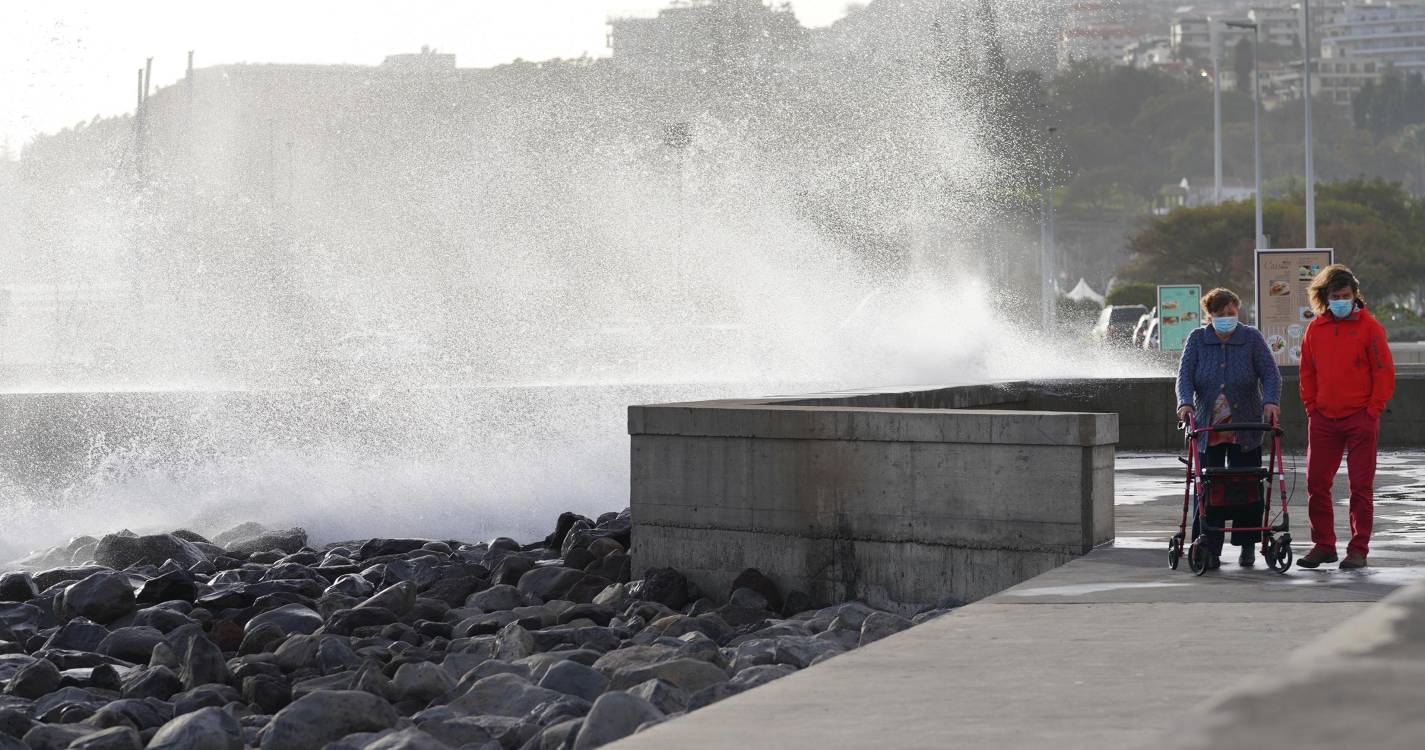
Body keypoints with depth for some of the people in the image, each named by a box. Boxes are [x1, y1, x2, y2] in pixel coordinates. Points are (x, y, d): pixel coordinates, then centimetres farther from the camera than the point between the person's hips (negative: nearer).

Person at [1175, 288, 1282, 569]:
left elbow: (1270, 374, -3)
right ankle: (1209, 549, -6)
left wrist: (1271, 401, -22)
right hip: (1208, 429, 0)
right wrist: (1186, 402, -21)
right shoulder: (1197, 340, 6)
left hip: (1246, 428, 0)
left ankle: (1247, 546, 11)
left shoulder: (1252, 338, 3)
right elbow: (1185, 374, -2)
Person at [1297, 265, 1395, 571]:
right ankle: (1323, 545, 16)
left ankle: (1359, 549, 3)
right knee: (1316, 483, 5)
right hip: (1323, 419, 4)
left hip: (1360, 418, -4)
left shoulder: (1369, 326, -4)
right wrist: (1311, 407, 7)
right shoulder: (1316, 329, 8)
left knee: (1361, 485, -2)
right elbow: (1307, 372, 16)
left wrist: (1373, 410, -8)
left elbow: (1384, 370, -4)